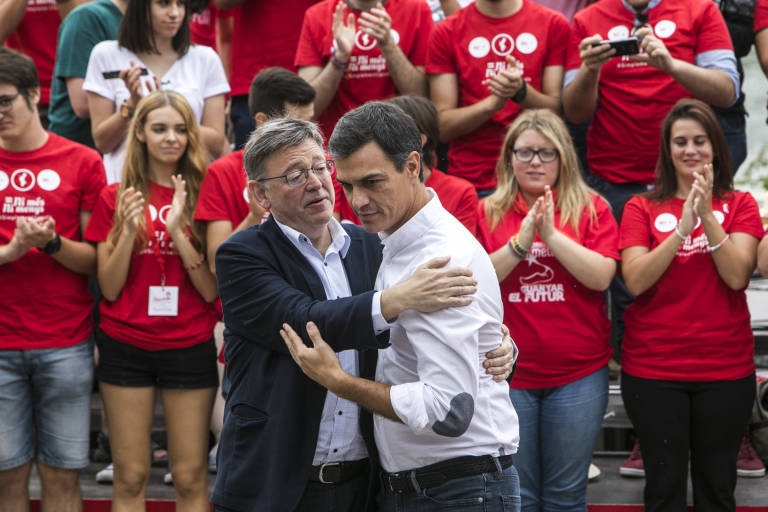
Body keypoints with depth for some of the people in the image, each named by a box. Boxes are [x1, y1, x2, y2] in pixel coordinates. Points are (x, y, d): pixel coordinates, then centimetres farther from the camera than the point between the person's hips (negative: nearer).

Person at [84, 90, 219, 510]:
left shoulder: (203, 195, 1)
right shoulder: (115, 197, 3)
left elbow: (213, 290, -5)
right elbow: (109, 288, -1)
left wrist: (178, 230, -17)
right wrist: (129, 230, -15)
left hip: (190, 347, 0)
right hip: (125, 346, 1)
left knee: (191, 477, 3)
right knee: (130, 477, 5)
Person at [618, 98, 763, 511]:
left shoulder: (739, 205, 4)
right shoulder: (642, 208, 2)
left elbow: (738, 276, -10)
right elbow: (635, 281, -11)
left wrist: (708, 214, -17)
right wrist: (683, 226, -19)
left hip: (726, 369, 1)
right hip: (653, 369, -1)